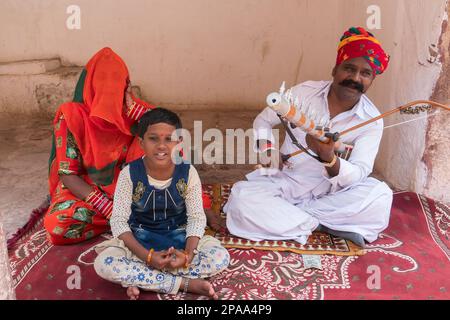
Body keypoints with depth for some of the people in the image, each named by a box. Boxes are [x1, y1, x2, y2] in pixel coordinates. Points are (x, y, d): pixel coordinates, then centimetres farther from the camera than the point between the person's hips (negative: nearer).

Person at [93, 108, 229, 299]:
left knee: (221, 257, -23)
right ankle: (187, 283, -22)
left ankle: (138, 278, -20)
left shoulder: (188, 173, -12)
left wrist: (187, 254, -28)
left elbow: (196, 218, -9)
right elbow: (119, 221, -14)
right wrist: (147, 256, -27)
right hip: (140, 239, -1)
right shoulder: (129, 174, -15)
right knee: (103, 264, -29)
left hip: (178, 237, 1)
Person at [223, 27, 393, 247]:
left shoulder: (372, 120, -10)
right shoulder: (304, 92, -9)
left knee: (380, 196, -28)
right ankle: (320, 224, -17)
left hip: (332, 191, 1)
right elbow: (263, 120, 5)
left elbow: (359, 173, -19)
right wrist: (265, 149, -15)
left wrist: (329, 159, -41)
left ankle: (283, 215, -20)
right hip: (287, 183, 0)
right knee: (242, 199, -27)